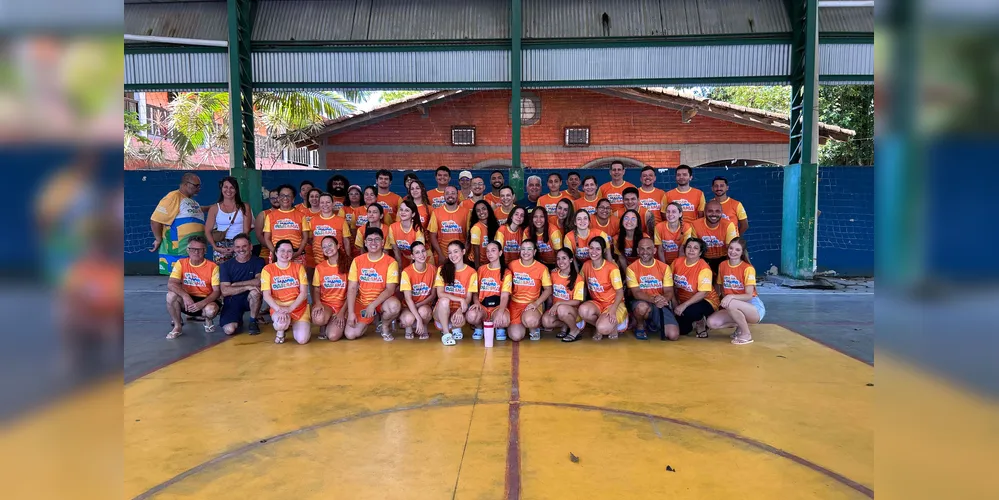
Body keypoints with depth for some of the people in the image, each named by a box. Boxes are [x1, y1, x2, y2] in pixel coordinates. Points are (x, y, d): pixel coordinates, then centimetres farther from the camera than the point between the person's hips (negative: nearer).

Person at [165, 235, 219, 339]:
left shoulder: (213, 267, -12)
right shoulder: (181, 263, -5)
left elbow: (217, 291, -14)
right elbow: (171, 284, -16)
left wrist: (202, 303, -31)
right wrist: (185, 296, -34)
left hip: (206, 300, -2)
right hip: (187, 300, 3)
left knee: (211, 310, -35)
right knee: (171, 295, -27)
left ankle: (208, 320, 6)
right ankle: (177, 327, -6)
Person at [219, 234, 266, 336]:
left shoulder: (258, 261, -2)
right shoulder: (226, 265, -2)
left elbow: (259, 281, -19)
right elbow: (225, 291, -12)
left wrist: (236, 284, -16)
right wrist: (246, 287, -25)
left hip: (250, 300, 0)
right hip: (232, 301, 0)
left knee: (255, 291, -35)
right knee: (229, 330, -24)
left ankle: (253, 321, -9)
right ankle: (238, 321, 15)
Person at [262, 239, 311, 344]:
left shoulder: (299, 267, 2)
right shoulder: (268, 269, -1)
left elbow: (304, 293, -5)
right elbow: (266, 295, -7)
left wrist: (290, 308, -18)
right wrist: (279, 309, -23)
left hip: (298, 308, 1)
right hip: (278, 308, -1)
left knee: (302, 339, -18)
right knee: (281, 323, -37)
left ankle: (293, 324, 18)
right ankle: (280, 330, 3)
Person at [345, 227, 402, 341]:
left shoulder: (391, 262, -11)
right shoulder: (357, 261, -2)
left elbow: (390, 289, -15)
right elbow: (352, 288, -4)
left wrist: (373, 305, -25)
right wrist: (351, 312, -14)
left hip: (382, 301, -2)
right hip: (362, 302, 3)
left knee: (394, 306, -37)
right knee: (350, 335, -13)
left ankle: (385, 326, -1)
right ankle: (371, 319, 21)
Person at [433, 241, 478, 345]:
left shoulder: (471, 272, -3)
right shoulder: (442, 269, -4)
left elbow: (468, 297, -6)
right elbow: (440, 294, -12)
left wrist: (460, 310, -25)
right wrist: (460, 299, -23)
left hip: (460, 309, 0)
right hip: (443, 309, 0)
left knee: (459, 320, -35)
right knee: (444, 300, -34)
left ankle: (455, 328, 6)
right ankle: (446, 333, -17)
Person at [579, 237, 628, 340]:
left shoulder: (612, 268, -16)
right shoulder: (586, 265, -1)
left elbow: (620, 292, -15)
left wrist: (612, 310, -28)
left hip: (614, 304, -4)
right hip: (597, 303, 4)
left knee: (603, 329, -32)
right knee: (583, 310, -31)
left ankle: (612, 326, 5)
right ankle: (599, 325, -1)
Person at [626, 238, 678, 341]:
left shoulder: (664, 267, 1)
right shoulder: (632, 268, -6)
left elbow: (669, 291, -2)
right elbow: (636, 293, -12)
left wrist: (663, 299, -28)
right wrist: (653, 299, -31)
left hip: (660, 305, 3)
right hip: (642, 302, -3)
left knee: (674, 335, -16)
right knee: (642, 307, -41)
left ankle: (654, 324, 20)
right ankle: (640, 326, -3)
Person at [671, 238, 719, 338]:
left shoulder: (704, 268, -20)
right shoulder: (677, 262, -5)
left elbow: (703, 293, -26)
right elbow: (671, 285, 3)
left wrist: (684, 305, -31)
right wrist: (675, 304, -5)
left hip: (705, 301, -5)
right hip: (683, 302, 5)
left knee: (690, 311, -37)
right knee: (681, 330, -9)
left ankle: (701, 324, -2)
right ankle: (691, 322, 26)